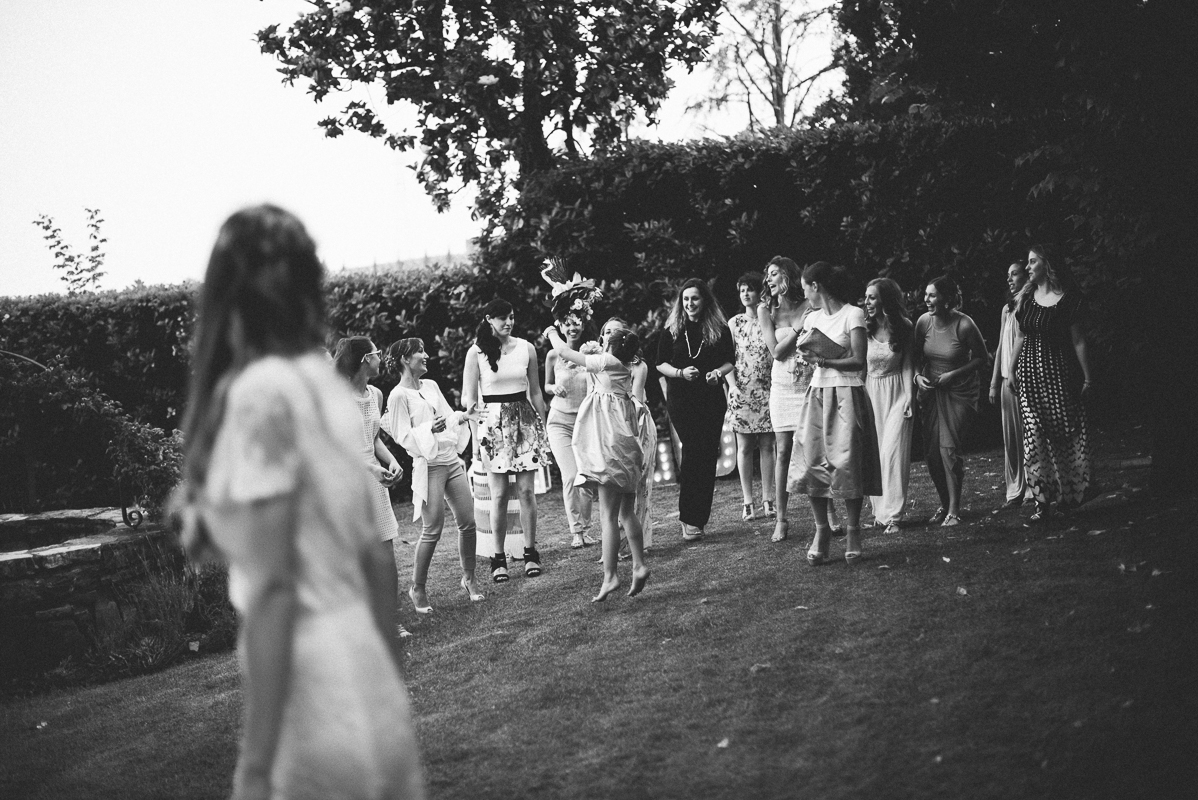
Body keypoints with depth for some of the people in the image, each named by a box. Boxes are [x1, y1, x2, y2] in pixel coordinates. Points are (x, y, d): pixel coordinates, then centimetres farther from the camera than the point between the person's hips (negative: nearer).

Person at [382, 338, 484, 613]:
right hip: (428, 466, -7)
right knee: (432, 530, -7)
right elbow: (403, 436, -11)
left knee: (468, 522, 4)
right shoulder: (398, 396, -8)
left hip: (452, 461, 7)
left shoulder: (430, 385, 14)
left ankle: (469, 578, 19)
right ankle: (418, 588, 7)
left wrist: (464, 416, -1)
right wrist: (430, 428, -25)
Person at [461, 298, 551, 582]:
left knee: (526, 491, 1)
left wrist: (543, 428, 13)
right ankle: (499, 557, 7)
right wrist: (475, 434, -11)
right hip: (493, 422, -2)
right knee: (499, 494, -1)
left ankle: (530, 552, 11)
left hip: (525, 420, 2)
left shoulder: (526, 348, 5)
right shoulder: (476, 352, -2)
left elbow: (535, 393, 12)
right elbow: (468, 397, 1)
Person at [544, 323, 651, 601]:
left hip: (610, 442, -9)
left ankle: (610, 576, -10)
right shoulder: (625, 366, 11)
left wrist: (553, 334, 11)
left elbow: (563, 352, -6)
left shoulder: (607, 361, -10)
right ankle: (639, 566, 14)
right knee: (626, 511, 15)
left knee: (608, 514, -9)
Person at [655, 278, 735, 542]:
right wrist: (681, 373, -12)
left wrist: (718, 372, -10)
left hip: (712, 399, 2)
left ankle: (695, 519, 9)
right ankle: (691, 519, -7)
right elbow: (661, 364, 6)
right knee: (693, 452, -12)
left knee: (707, 456, 1)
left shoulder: (720, 330, 3)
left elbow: (730, 361, 11)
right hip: (680, 399, -2)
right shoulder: (672, 330, 2)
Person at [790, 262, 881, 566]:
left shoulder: (853, 314, -5)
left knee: (847, 463, -7)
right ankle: (821, 530, 3)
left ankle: (852, 532, 3)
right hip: (817, 393, 5)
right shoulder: (812, 318, 14)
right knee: (813, 462, -3)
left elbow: (858, 361, -12)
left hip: (847, 395, -5)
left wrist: (822, 360, -18)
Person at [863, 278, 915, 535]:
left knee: (892, 451, -8)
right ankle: (880, 511, 13)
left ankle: (891, 514, -4)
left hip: (896, 394, -2)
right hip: (869, 393, 2)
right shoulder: (864, 329, -3)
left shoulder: (904, 328, -3)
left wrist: (909, 396, -9)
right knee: (872, 453, 3)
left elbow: (907, 365, 1)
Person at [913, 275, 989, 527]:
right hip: (930, 390, 5)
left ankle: (954, 510, -2)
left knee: (949, 448, -12)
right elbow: (916, 355, 10)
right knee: (931, 451, 3)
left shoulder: (964, 325, -17)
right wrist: (917, 375, -8)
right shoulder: (924, 322, -5)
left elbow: (981, 357, -5)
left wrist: (954, 374, -14)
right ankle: (944, 504, 19)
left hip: (959, 391, -5)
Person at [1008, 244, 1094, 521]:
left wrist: (1087, 376, -5)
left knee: (1065, 433, 0)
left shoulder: (1068, 300, -7)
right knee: (1034, 435, 0)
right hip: (1030, 371, 4)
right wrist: (1012, 371, 15)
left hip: (1060, 372, -4)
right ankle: (1042, 500, 4)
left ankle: (1068, 495, 15)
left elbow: (1078, 341, -5)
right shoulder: (1026, 298, 9)